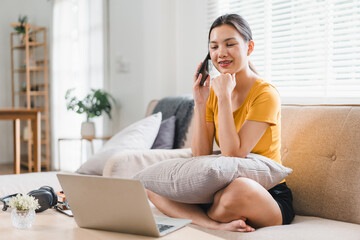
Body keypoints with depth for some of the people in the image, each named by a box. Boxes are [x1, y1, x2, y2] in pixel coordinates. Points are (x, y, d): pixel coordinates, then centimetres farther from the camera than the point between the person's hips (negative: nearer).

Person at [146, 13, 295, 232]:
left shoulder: (266, 94, -12)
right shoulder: (213, 94, 6)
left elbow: (233, 155, -21)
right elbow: (201, 157, -2)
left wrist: (224, 97, -19)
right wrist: (200, 104, -9)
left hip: (268, 196, -6)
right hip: (222, 187, 6)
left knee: (238, 189, -40)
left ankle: (200, 216, -8)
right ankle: (218, 224, -23)